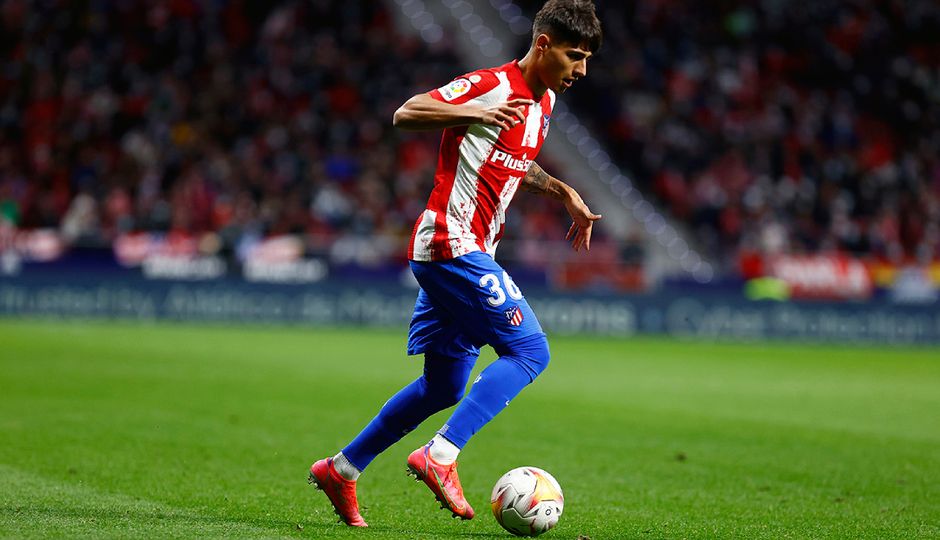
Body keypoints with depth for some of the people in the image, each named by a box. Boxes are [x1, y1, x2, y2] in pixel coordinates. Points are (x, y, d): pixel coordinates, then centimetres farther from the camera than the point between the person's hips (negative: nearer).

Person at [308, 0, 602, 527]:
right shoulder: (491, 86, -12)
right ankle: (441, 457, -20)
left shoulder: (543, 102, 17)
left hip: (463, 254, 10)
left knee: (444, 388, 13)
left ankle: (340, 470, 21)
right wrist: (476, 113, -29)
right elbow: (406, 113, -16)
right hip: (453, 245, -10)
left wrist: (566, 192, 24)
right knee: (530, 350, -16)